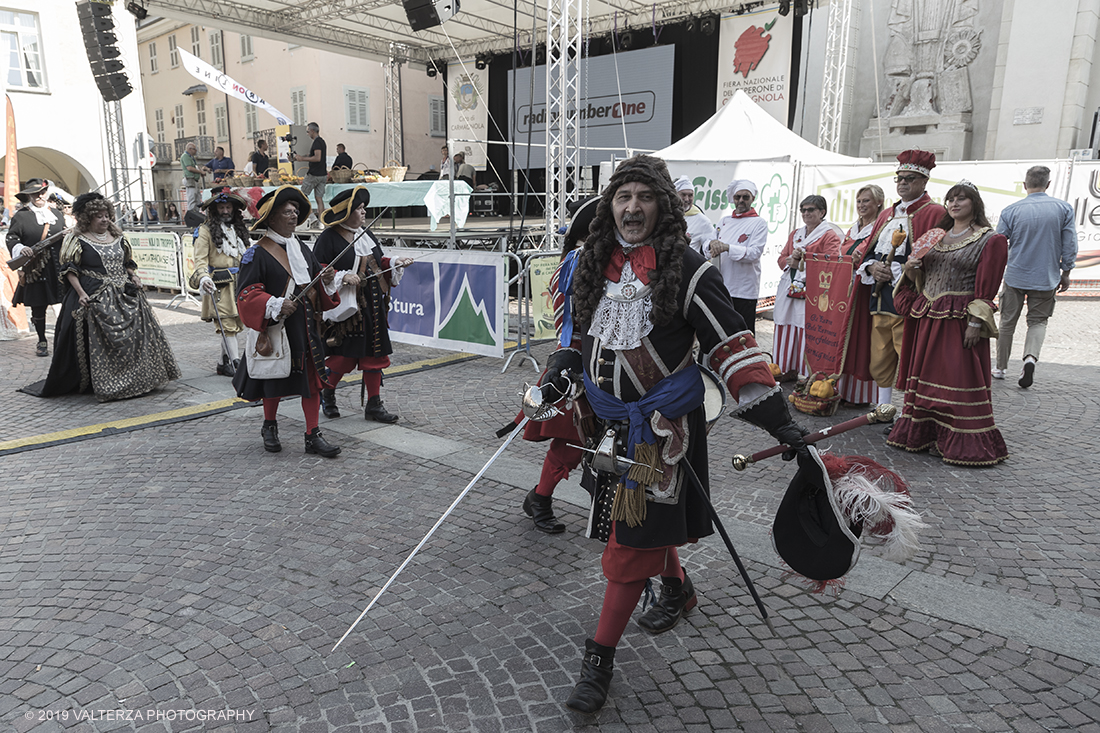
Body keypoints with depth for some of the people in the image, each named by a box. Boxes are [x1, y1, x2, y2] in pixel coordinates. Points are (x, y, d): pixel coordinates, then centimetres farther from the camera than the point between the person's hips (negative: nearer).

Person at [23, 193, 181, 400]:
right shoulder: (78, 240, -2)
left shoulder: (117, 237, 14)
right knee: (99, 344, -5)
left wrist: (133, 276, 3)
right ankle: (103, 385, 3)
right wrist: (81, 293, -16)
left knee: (134, 336, 4)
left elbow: (128, 263, 23)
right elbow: (70, 270, -5)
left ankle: (136, 379, 16)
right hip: (95, 299, -5)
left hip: (124, 297, 5)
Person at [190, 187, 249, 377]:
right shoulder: (206, 230, -3)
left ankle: (224, 364, 20)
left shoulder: (238, 228, 18)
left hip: (239, 283, 6)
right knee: (228, 325, -9)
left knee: (235, 324, 9)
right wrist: (203, 278, -27)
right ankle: (237, 363, -10)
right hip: (219, 285, -6)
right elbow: (200, 259, -10)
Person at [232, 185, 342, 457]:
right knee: (274, 382, 9)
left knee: (311, 378, 3)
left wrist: (327, 281, -7)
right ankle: (270, 427, 32)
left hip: (305, 328, 5)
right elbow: (246, 294, -14)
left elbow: (318, 288, 15)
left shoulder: (303, 250, 11)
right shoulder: (257, 254, -9)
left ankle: (313, 435, 10)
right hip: (274, 328, -5)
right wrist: (275, 305, -28)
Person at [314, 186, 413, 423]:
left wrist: (397, 263, 3)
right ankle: (327, 394, 26)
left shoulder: (366, 235, 13)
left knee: (375, 353, 7)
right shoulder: (329, 237, -8)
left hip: (373, 305, 7)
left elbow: (380, 264, 20)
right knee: (344, 355, -2)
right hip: (345, 307, -6)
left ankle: (374, 405, 15)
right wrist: (343, 277, -22)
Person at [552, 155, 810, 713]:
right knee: (641, 514, 20)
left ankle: (601, 656, 8)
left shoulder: (685, 268, -13)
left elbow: (731, 346, -15)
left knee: (635, 532, -4)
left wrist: (777, 419, -20)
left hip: (660, 419, -6)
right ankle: (678, 589, 48)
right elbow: (579, 339, 17)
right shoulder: (595, 264, 5)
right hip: (606, 414, 6)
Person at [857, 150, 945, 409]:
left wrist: (898, 275, -17)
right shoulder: (888, 214, 21)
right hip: (880, 298, 7)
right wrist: (873, 267, -1)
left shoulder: (934, 213, -3)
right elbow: (868, 252, 21)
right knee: (880, 362, 12)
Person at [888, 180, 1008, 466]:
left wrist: (976, 323, -17)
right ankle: (926, 434, 21)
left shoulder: (990, 240, -3)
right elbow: (917, 279, 20)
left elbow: (986, 287, -10)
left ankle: (960, 442, 5)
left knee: (959, 377, -4)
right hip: (927, 317, 6)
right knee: (925, 374, 10)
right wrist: (911, 268, -3)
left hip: (960, 320, -6)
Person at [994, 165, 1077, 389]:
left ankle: (1000, 367, 21)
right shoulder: (1064, 208, -4)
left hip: (1015, 276, 0)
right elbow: (1070, 245, -2)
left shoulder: (1011, 210, -8)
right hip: (1046, 278, 1)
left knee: (1008, 322, 12)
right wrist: (1065, 273, 10)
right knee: (1038, 321, 12)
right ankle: (1030, 357, -14)